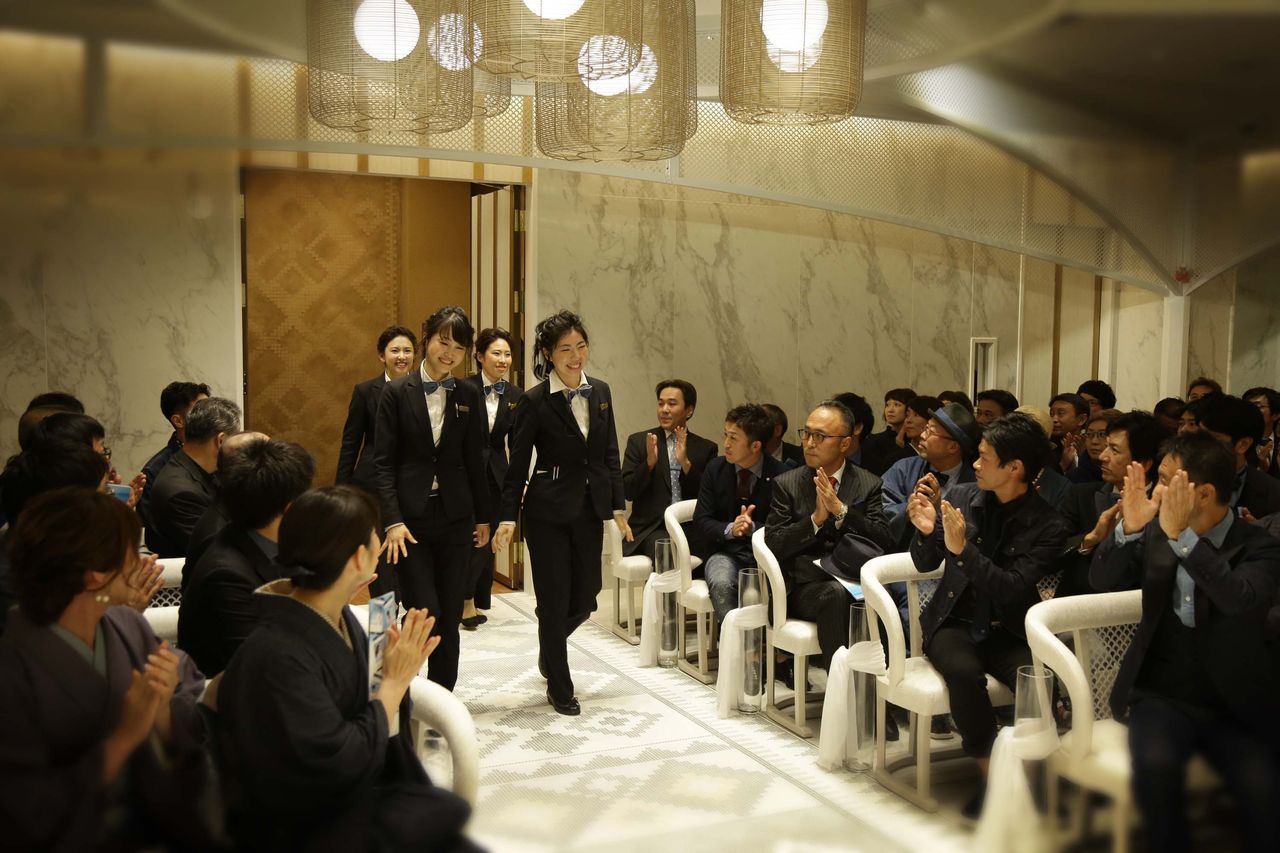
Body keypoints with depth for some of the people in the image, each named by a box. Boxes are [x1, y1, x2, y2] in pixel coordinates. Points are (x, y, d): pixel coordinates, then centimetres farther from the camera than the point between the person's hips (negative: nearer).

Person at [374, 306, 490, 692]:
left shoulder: (470, 396, 6)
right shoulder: (397, 392, -1)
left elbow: (475, 462, 10)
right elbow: (383, 461, -4)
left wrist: (483, 517, 11)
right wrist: (392, 520, -12)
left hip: (455, 516, 3)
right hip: (410, 516, -3)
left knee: (450, 616, 7)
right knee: (424, 613, -9)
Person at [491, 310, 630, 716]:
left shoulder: (600, 392, 5)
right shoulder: (534, 401, -10)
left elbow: (610, 455, 11)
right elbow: (517, 465, -7)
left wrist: (618, 506, 9)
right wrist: (508, 517, -12)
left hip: (589, 508, 5)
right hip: (548, 511, -5)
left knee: (584, 599, 11)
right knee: (555, 601, 2)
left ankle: (550, 649, 41)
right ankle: (560, 688, 19)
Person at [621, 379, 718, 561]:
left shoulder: (706, 448, 11)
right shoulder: (638, 441, 9)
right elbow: (627, 491, 3)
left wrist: (685, 463, -11)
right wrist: (650, 461, -13)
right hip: (652, 529, -2)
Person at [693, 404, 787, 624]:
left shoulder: (780, 475, -4)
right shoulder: (716, 467, 4)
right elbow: (701, 521, 2)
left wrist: (753, 527, -23)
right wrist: (730, 529, -18)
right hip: (724, 550, 2)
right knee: (721, 583, -33)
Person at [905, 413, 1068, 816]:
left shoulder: (1047, 526, -7)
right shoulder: (962, 496, 3)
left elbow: (1013, 589, -17)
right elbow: (925, 564, 10)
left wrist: (963, 548, -26)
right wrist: (926, 531, -11)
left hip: (1008, 630, -1)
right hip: (954, 621, 1)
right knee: (964, 672, -32)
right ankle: (993, 777, -13)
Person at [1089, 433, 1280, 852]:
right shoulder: (1156, 534, 6)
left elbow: (1241, 599, -25)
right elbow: (1102, 580, 0)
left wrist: (1182, 535, -32)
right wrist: (1129, 528, -16)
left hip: (1235, 705, -2)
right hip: (1163, 696, 2)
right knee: (1155, 766, -28)